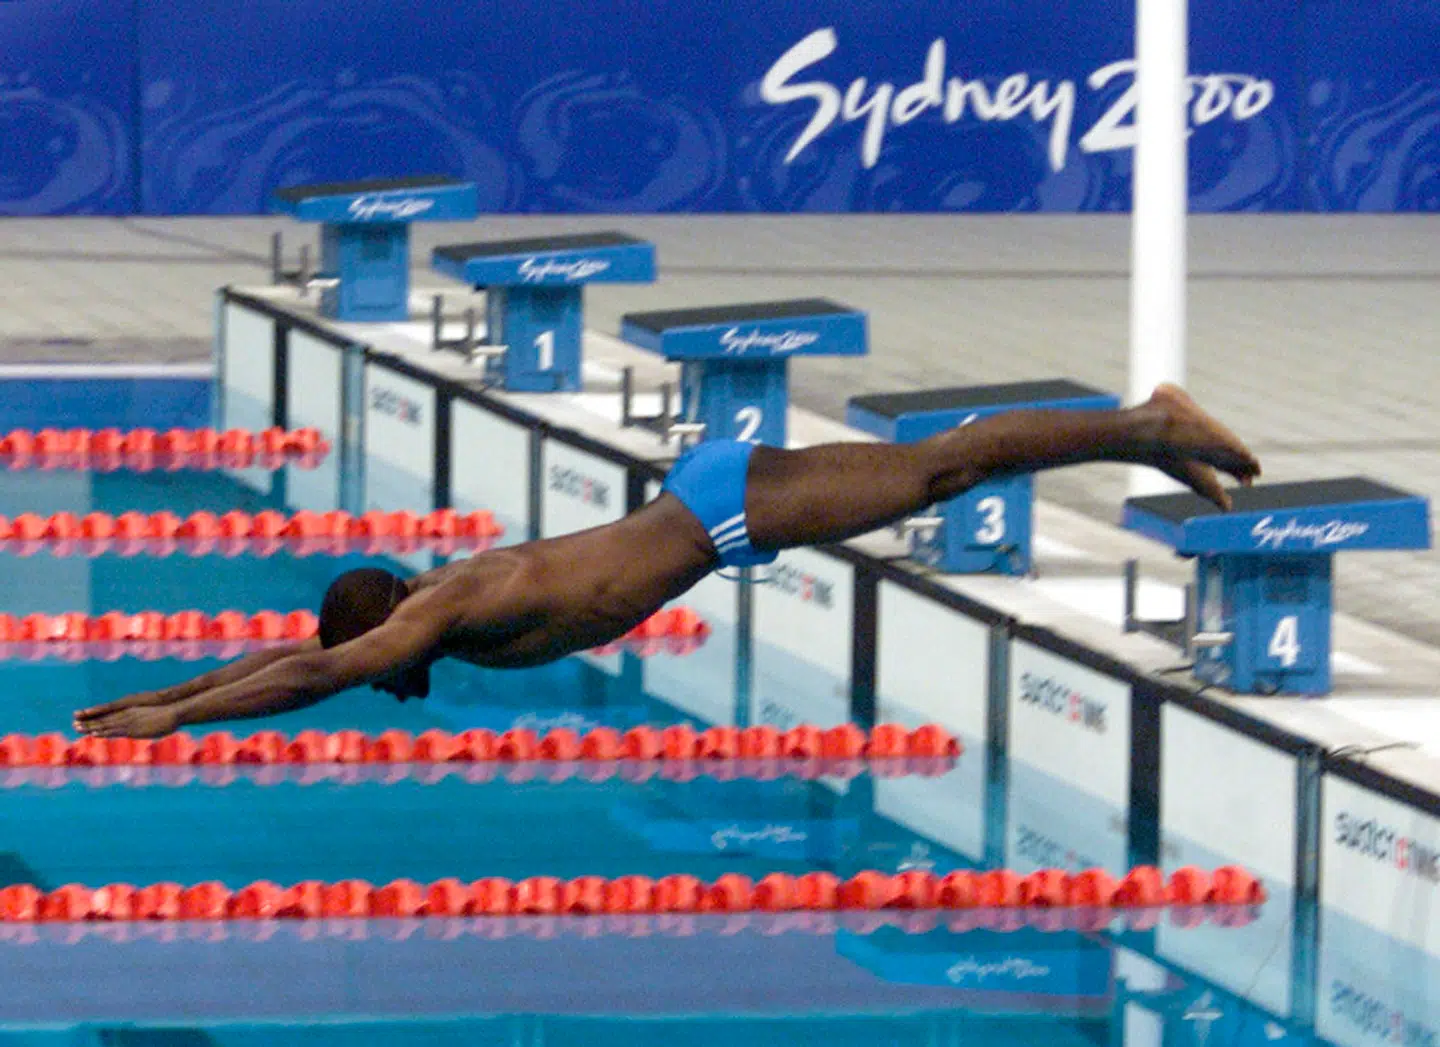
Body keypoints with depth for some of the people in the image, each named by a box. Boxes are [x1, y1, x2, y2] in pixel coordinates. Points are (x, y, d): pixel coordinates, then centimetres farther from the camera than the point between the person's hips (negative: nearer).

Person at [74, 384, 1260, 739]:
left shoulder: (440, 611, -19)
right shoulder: (433, 601, 5)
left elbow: (309, 676, -28)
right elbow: (298, 654, 14)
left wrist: (172, 721, -24)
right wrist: (163, 693, 8)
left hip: (727, 508, -7)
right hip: (712, 494, 7)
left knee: (934, 471, -4)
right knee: (934, 470, 13)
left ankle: (1145, 427, 0)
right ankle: (1143, 430, 20)